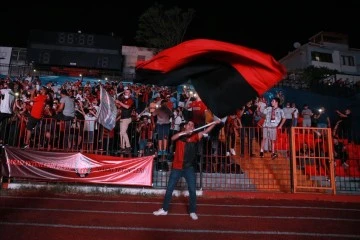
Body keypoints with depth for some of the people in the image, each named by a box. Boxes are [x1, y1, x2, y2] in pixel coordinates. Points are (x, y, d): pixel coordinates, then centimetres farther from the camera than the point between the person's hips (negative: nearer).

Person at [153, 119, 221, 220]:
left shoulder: (195, 137, 2)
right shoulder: (179, 136, 1)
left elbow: (205, 131, -11)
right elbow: (173, 138, -20)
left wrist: (215, 123, -25)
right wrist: (185, 132, -34)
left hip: (189, 168, 0)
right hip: (177, 167, 0)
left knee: (192, 190, 1)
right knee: (169, 189, 8)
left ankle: (192, 212, 17)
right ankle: (164, 209, 23)